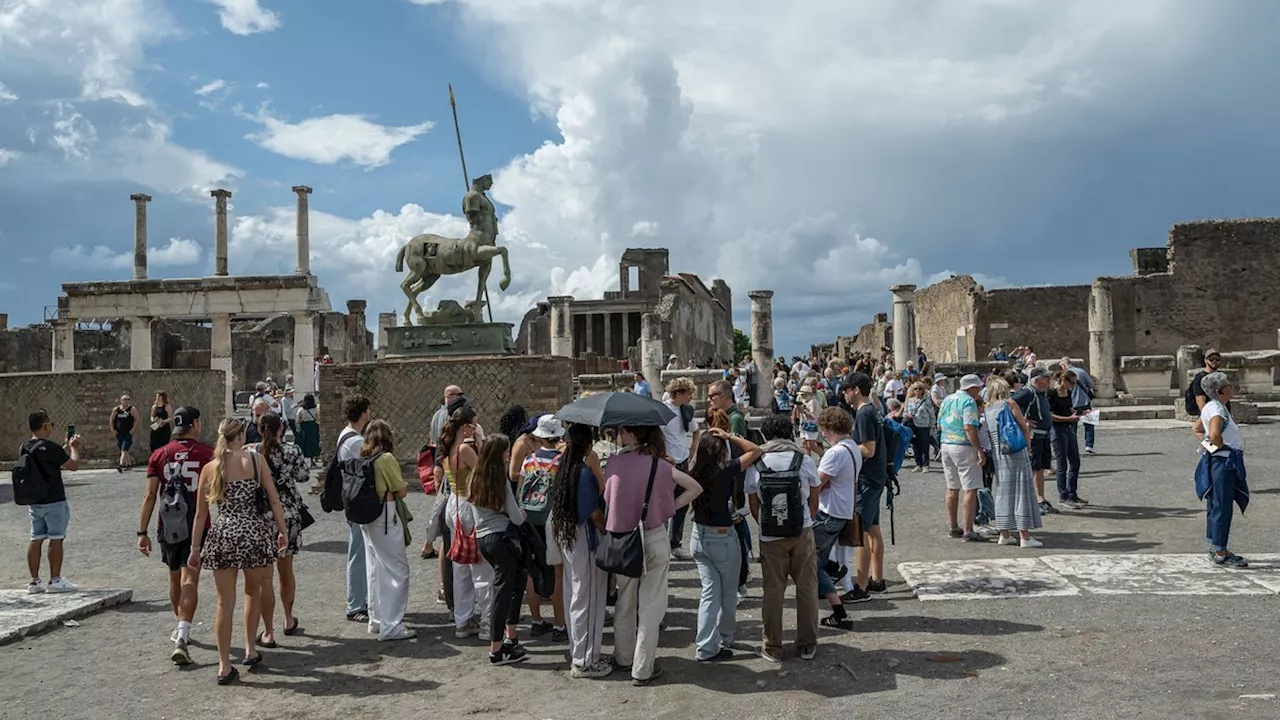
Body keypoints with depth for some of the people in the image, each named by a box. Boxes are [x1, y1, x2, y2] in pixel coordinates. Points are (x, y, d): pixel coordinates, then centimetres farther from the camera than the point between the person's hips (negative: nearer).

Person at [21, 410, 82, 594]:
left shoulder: (24, 448, 6)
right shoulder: (49, 447, -19)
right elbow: (73, 465, -11)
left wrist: (66, 446, 23)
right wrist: (74, 447, 5)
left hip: (33, 501, 8)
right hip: (53, 501, -8)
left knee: (36, 539, 10)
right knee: (56, 539, 1)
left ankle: (34, 581, 12)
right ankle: (55, 581, 5)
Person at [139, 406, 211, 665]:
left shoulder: (159, 455, 3)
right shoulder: (206, 453, -4)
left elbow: (150, 495, -1)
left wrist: (142, 532, 1)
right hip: (196, 526, -3)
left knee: (175, 578, 20)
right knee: (190, 581, -6)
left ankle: (181, 630, 37)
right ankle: (182, 638, -19)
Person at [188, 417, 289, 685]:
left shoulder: (210, 468, 3)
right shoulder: (255, 460, -2)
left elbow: (201, 514, 5)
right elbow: (274, 499, -3)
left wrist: (195, 548, 11)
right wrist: (282, 530, 5)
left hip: (222, 535, 1)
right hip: (253, 533, -1)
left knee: (225, 603, 7)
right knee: (253, 593, 21)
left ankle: (224, 666, 10)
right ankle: (250, 650, 27)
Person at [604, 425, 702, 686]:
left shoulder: (613, 464, -8)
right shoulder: (660, 466, -8)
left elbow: (605, 498, 0)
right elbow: (695, 488, -5)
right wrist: (671, 506, 0)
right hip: (654, 540, -2)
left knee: (625, 602, 20)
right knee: (650, 606, 7)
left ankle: (624, 658, 35)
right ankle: (642, 670, 11)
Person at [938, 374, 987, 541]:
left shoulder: (947, 399, 14)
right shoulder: (968, 401, -11)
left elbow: (939, 425, 19)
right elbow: (969, 428, -21)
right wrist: (979, 450, -20)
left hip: (946, 445, 8)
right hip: (964, 447, -8)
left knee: (952, 488, 14)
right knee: (970, 489, -6)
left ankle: (954, 528, 21)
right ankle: (968, 531, -8)